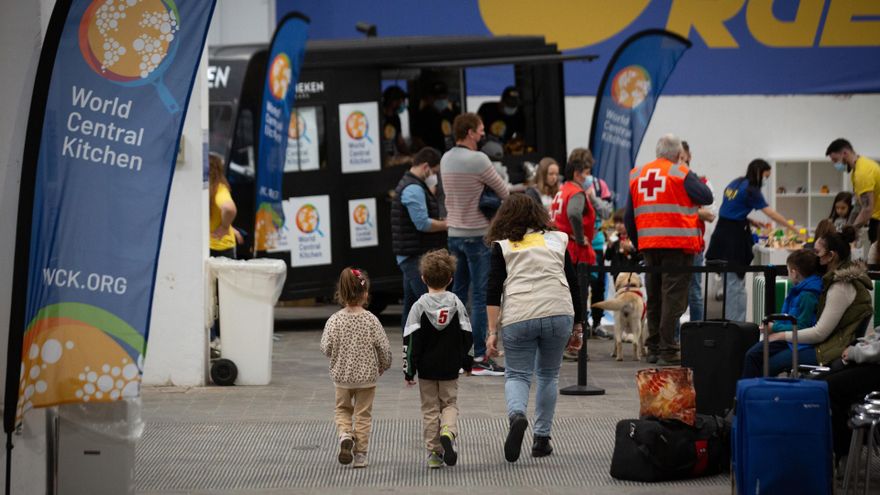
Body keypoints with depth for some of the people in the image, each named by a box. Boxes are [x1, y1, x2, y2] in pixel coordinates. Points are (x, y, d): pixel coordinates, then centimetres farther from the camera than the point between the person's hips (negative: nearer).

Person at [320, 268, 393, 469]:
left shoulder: (335, 320, -11)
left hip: (342, 375, 1)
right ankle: (360, 454, 10)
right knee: (363, 414, 11)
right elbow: (384, 347, -10)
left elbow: (326, 348, -12)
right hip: (367, 375, -1)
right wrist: (383, 366, 10)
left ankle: (345, 435, -8)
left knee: (342, 409, 20)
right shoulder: (371, 320, -13)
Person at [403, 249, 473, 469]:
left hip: (426, 369, -1)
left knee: (430, 408, 10)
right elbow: (467, 337, 1)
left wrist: (409, 370, -4)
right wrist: (466, 361, 16)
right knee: (450, 404, 13)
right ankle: (448, 432, -18)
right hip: (450, 368, 1)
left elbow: (410, 341, -10)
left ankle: (434, 453, 8)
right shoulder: (456, 303, -3)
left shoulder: (420, 306, -8)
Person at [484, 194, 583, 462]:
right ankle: (542, 438, 14)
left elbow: (494, 290, 1)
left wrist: (492, 331, 0)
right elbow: (573, 284, 15)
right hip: (558, 314, 2)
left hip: (518, 319, -2)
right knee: (548, 375, 16)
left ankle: (516, 415, -22)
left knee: (517, 374, 8)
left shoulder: (502, 246, 10)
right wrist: (578, 324, 21)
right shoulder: (557, 240, 17)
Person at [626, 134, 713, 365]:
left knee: (654, 298, 14)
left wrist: (637, 243, 21)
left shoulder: (636, 175, 11)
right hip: (678, 243, -5)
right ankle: (668, 351, -8)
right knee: (673, 297, -4)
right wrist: (698, 183, 13)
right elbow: (707, 197, -7)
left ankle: (653, 349, 20)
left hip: (649, 245, 6)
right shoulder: (681, 173, -6)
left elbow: (629, 217, 13)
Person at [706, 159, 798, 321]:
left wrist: (751, 221, 10)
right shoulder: (750, 190, -10)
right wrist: (793, 229, -5)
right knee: (736, 284, -5)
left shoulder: (735, 184, 14)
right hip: (734, 236, -8)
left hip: (722, 234, 8)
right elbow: (771, 213, -10)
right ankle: (737, 324, -4)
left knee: (730, 282, 12)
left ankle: (729, 321, 15)